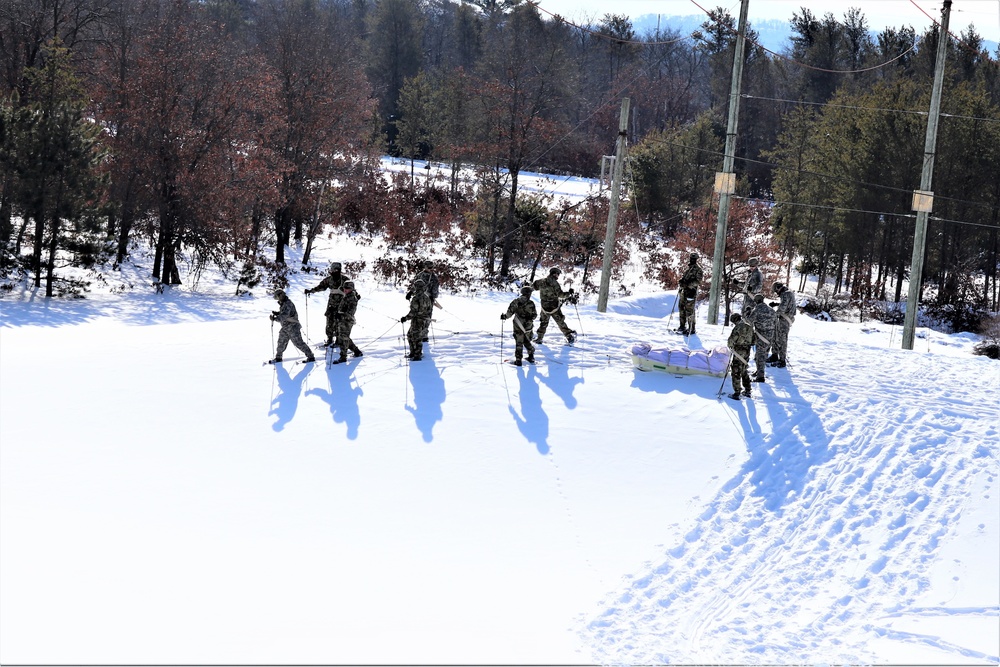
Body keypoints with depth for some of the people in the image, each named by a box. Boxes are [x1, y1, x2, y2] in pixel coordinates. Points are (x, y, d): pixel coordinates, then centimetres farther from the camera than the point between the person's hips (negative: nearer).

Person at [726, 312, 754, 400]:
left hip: (738, 352, -8)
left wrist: (730, 345, 1)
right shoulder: (750, 327, 8)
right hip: (747, 352, 8)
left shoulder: (738, 327, -16)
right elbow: (753, 341, 15)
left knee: (736, 372, -1)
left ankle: (736, 393, -1)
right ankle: (747, 391, 26)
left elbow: (731, 339, -18)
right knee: (744, 371, 21)